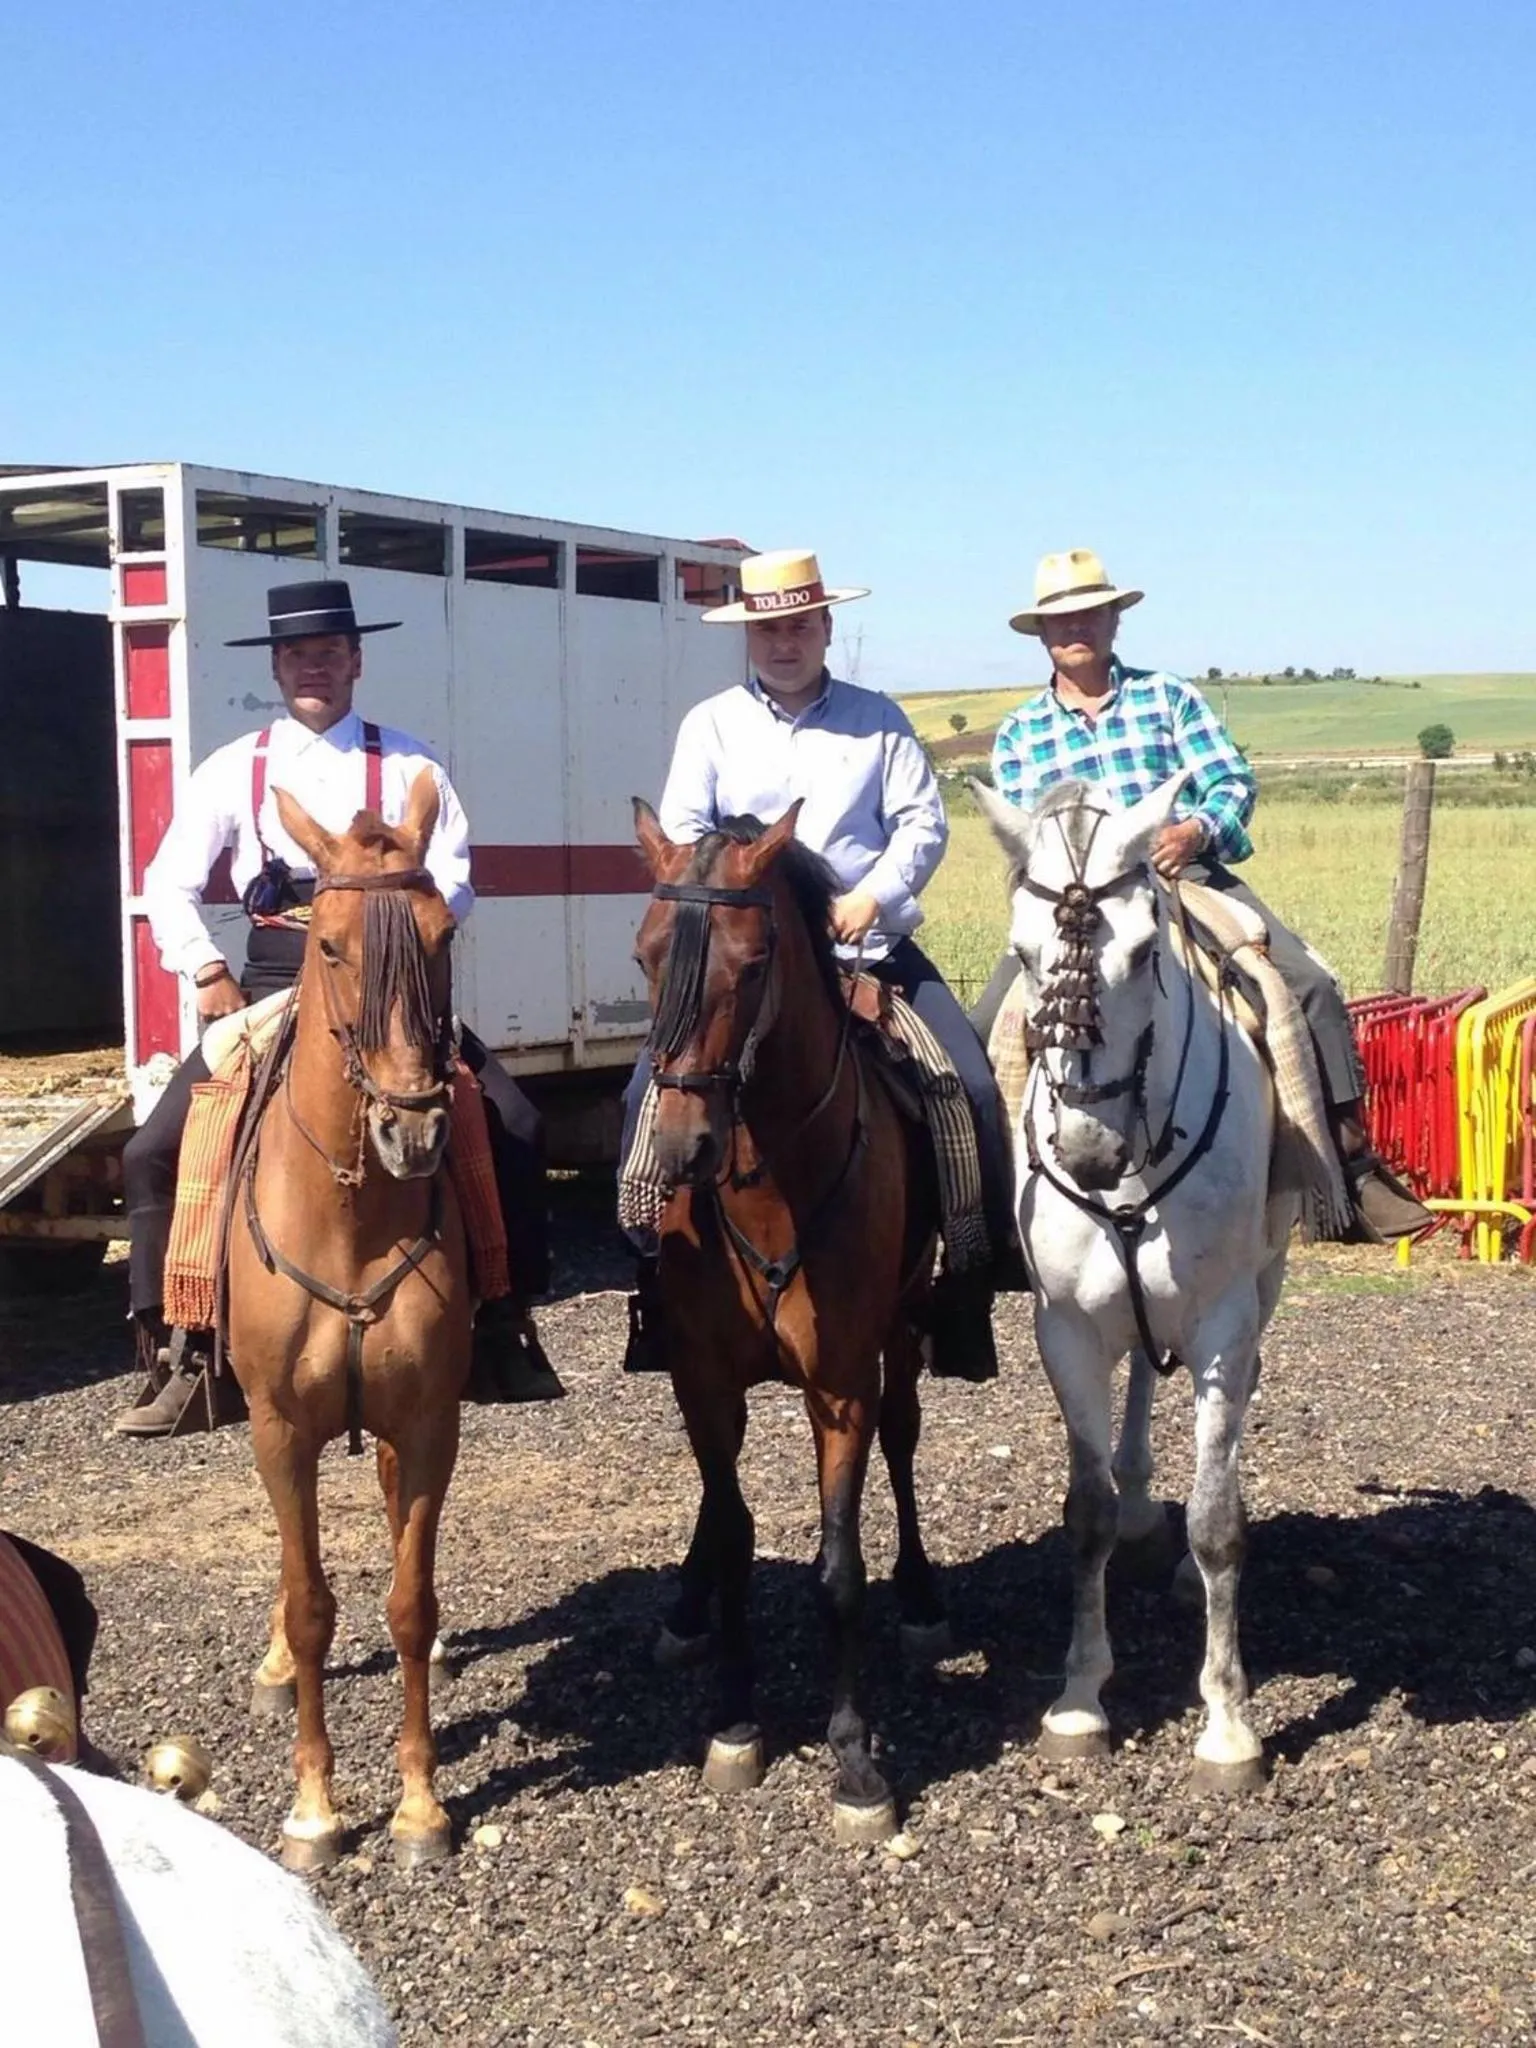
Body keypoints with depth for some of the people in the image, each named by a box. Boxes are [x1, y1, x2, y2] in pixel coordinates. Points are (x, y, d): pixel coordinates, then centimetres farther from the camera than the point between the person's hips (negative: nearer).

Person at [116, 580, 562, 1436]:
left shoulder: (407, 764, 3)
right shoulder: (235, 769, 5)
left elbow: (454, 882, -3)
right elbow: (169, 884, 5)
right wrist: (210, 974, -7)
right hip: (269, 986, 1)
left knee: (514, 1127, -12)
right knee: (157, 1151, -10)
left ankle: (505, 1320, 4)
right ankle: (181, 1349, 0)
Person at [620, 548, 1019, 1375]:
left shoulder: (877, 719, 9)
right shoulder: (711, 724, 7)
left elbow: (923, 822, 2)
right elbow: (682, 831, -2)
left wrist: (873, 895, -15)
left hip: (870, 942, 0)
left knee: (973, 1088, -13)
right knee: (652, 1091, -16)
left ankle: (982, 1268, 0)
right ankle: (653, 1266, -4)